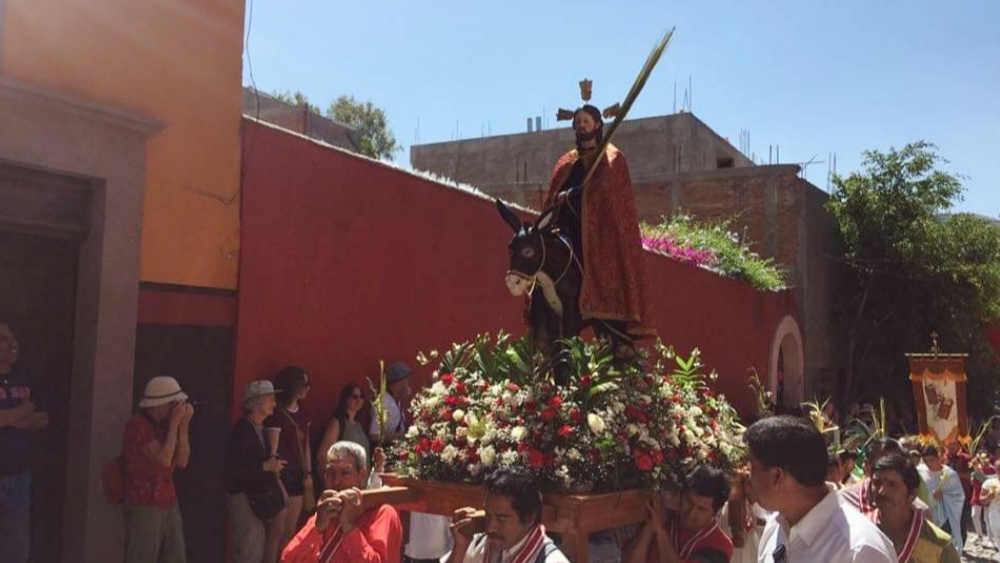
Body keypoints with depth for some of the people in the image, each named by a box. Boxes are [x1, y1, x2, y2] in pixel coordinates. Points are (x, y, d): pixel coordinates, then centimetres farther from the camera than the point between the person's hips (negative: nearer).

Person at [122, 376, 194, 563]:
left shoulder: (163, 425, 9)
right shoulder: (138, 425, -13)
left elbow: (182, 461, 4)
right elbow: (163, 459, -20)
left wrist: (183, 426, -5)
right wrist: (174, 424, -16)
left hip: (168, 503, 7)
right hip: (144, 505, -7)